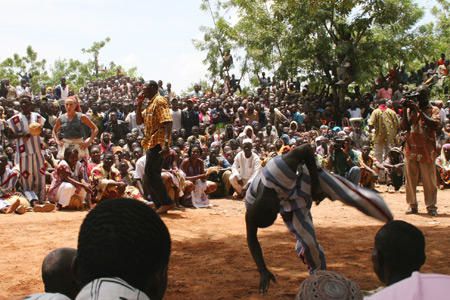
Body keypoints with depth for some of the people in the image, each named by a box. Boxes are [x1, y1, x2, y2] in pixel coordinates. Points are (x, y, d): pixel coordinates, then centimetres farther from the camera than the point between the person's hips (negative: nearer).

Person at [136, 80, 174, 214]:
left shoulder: (159, 101, -9)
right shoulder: (150, 104, 21)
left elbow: (167, 122, -20)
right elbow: (139, 121, 22)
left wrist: (166, 143, -30)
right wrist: (139, 104, 11)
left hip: (157, 142, -10)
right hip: (151, 143, 10)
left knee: (151, 174, -14)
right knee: (151, 175, 12)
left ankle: (166, 202, -12)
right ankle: (159, 204, 17)